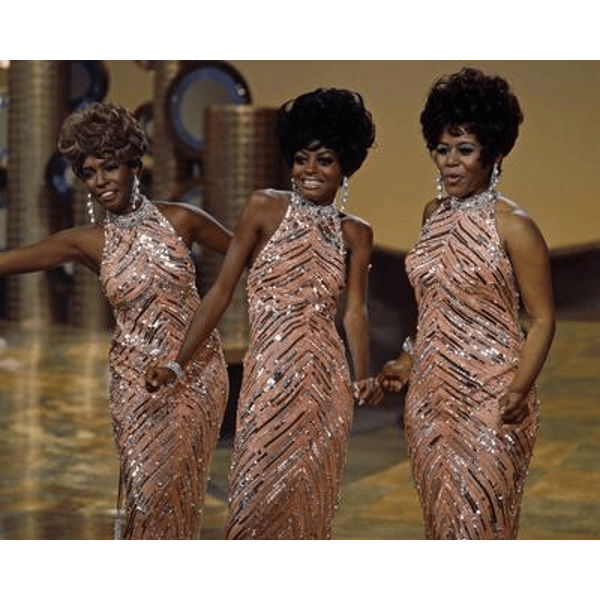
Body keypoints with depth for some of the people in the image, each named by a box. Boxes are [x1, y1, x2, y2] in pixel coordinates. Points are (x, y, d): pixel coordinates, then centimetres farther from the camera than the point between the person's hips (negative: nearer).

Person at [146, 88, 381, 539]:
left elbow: (355, 311, 1)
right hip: (268, 377, -2)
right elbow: (222, 290, 1)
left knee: (308, 504, 6)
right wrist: (178, 364, -5)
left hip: (326, 381, 2)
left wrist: (363, 376, -17)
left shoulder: (355, 233, 9)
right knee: (259, 499, -4)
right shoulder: (265, 209, 2)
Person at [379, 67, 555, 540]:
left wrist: (520, 389, -22)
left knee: (478, 518, -3)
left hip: (487, 400, -6)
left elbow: (542, 319, -11)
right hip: (430, 395, 6)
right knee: (439, 514, 11)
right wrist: (408, 363, 20)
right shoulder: (434, 215, 9)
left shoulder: (513, 226, -11)